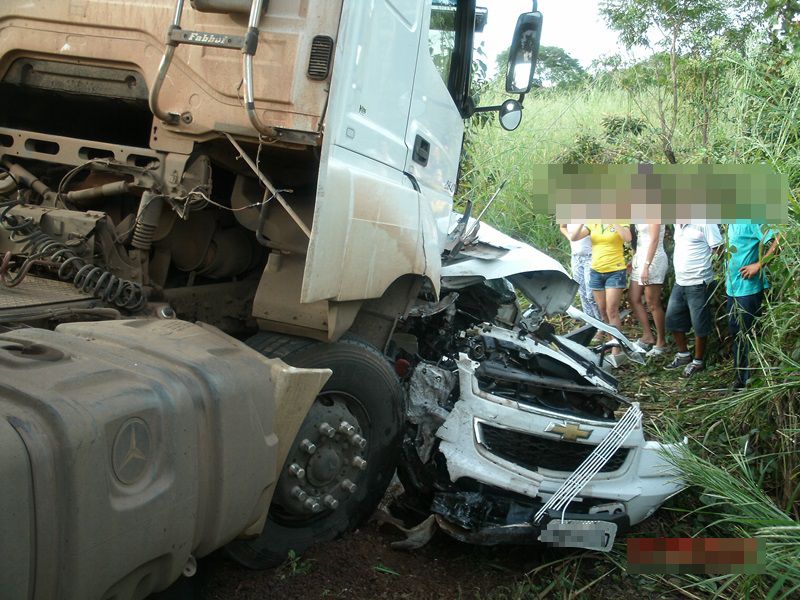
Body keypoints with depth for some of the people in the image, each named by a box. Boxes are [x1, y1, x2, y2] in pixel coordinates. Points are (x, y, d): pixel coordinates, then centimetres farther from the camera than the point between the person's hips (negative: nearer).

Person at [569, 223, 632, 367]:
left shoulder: (620, 222, -3)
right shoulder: (592, 225, 7)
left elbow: (627, 238, -23)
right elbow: (573, 238, -4)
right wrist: (582, 222, -17)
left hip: (615, 271, -5)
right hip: (596, 272, 5)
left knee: (612, 311, -11)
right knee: (603, 311, 11)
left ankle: (616, 353, -11)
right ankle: (615, 340, 27)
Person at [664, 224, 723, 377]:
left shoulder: (704, 222, -16)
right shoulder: (678, 223, 8)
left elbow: (719, 249, -14)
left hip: (698, 283, -8)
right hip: (679, 282, 8)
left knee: (699, 324, 4)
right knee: (673, 319, 15)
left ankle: (698, 361, 20)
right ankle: (684, 355, 33)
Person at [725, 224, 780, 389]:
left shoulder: (753, 220, -16)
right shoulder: (733, 222, 10)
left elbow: (779, 240, -25)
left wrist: (758, 264, -21)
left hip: (749, 287, -9)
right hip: (733, 287, 9)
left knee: (747, 335, 1)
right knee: (735, 332, 16)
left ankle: (747, 379, 12)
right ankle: (739, 374, 29)